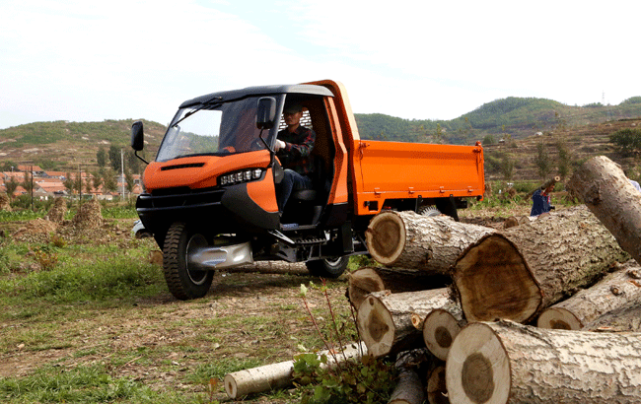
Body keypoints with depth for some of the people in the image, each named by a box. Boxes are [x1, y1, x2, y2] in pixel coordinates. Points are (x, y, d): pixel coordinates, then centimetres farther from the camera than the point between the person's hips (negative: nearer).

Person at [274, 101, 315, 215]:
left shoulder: (308, 133, 6)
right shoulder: (280, 135, 21)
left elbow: (305, 150, -17)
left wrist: (284, 145, -38)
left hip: (304, 179, -4)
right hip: (287, 179, 4)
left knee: (287, 173, -38)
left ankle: (278, 211, -39)